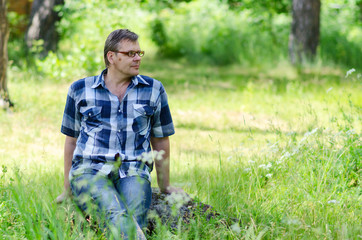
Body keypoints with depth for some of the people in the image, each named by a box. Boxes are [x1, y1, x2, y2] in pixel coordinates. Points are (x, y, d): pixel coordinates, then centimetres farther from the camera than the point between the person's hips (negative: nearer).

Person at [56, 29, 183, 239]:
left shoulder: (153, 90, 16)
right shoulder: (80, 90, 14)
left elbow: (160, 140, 23)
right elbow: (72, 139, 22)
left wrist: (165, 186, 25)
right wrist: (68, 189, 23)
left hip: (133, 173, 2)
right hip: (89, 170, -2)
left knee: (134, 220, -33)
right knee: (116, 216, -35)